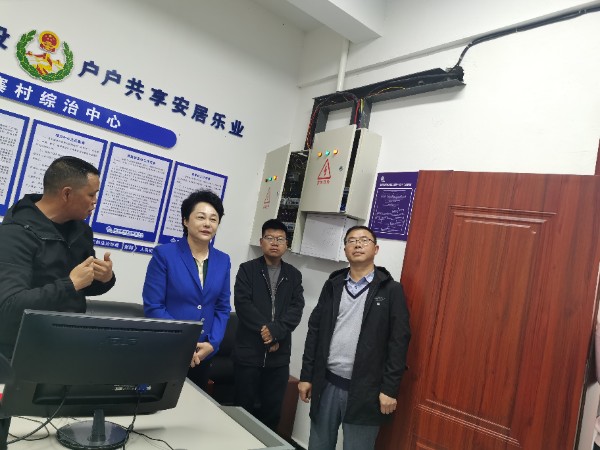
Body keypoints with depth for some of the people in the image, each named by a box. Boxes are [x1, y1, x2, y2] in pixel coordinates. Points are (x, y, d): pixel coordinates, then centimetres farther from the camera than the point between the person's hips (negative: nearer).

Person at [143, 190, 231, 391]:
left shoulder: (223, 261, 3)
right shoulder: (164, 254, -9)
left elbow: (223, 308, 6)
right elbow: (152, 306, -11)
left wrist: (212, 343, -8)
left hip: (202, 355, 4)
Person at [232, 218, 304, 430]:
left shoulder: (294, 275, 8)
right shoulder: (247, 269, 2)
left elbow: (296, 310, -1)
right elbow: (242, 303, -9)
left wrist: (275, 332, -15)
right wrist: (264, 329, -16)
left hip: (279, 354, 2)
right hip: (248, 351, -2)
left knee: (273, 409, 10)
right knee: (243, 406, 9)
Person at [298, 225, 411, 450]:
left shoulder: (391, 290, -4)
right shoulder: (332, 285, 7)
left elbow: (398, 342, -6)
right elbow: (315, 330, 8)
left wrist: (389, 389, -10)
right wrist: (306, 375, 5)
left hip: (364, 390, -3)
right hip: (326, 384, 4)